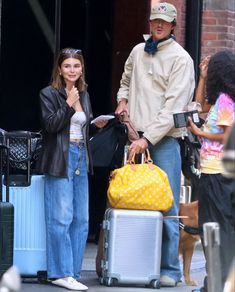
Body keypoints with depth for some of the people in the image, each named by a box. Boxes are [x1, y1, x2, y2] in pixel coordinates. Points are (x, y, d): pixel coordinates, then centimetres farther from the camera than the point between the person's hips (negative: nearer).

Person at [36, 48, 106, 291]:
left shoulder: (84, 95, 16)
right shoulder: (49, 94, -3)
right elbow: (50, 125, -13)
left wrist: (96, 125, 10)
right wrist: (68, 104, -17)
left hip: (80, 159, 7)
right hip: (60, 159, -7)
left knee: (81, 220, 5)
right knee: (61, 218, -9)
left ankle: (73, 272, 10)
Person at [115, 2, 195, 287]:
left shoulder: (180, 59, -7)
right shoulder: (138, 51, 12)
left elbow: (173, 106, -14)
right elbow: (126, 80, 34)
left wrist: (148, 138, -19)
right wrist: (123, 98, 11)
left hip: (164, 139, -6)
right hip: (136, 136, 6)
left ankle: (169, 268, -3)